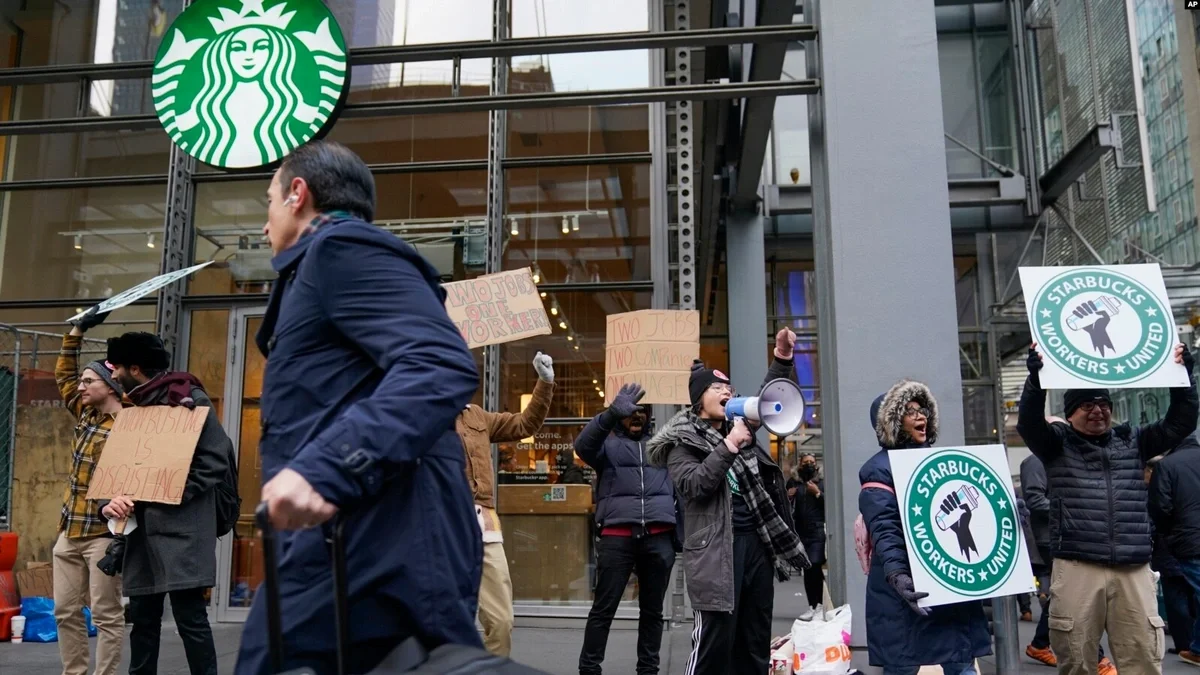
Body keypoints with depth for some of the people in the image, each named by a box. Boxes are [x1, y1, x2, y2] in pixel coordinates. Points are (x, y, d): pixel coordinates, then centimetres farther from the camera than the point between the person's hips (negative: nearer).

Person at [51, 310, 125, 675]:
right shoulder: (85, 415, 11)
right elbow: (63, 374, 26)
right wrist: (77, 332, 20)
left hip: (102, 534, -9)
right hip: (69, 533, 9)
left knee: (106, 615, -2)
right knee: (65, 612, 12)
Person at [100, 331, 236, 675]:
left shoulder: (190, 399, -5)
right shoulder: (134, 409, 18)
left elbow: (216, 460, -12)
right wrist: (110, 501, -4)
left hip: (182, 528, -7)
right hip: (143, 529, 8)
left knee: (190, 617, -6)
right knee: (142, 616, 12)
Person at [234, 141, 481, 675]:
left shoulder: (342, 246, -3)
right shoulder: (330, 260, 29)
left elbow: (441, 367, -20)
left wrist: (322, 468, -29)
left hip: (368, 541, -10)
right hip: (361, 541, 10)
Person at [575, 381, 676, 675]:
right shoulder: (608, 445, 12)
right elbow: (583, 444, -10)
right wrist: (613, 412, -22)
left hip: (659, 538, 3)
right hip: (617, 537, -3)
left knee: (653, 610, 9)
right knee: (603, 608, -1)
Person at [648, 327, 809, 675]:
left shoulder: (737, 427, 16)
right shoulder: (681, 441, -2)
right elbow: (693, 485, -16)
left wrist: (782, 358, 9)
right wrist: (729, 445, -17)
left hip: (757, 542, 7)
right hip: (717, 549, -7)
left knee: (756, 641, 12)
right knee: (715, 640, -8)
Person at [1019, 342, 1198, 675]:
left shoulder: (1132, 441, 17)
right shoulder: (1057, 444, 7)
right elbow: (1029, 422, -11)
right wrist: (1036, 377, -26)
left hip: (1133, 570, 3)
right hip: (1078, 568, -3)